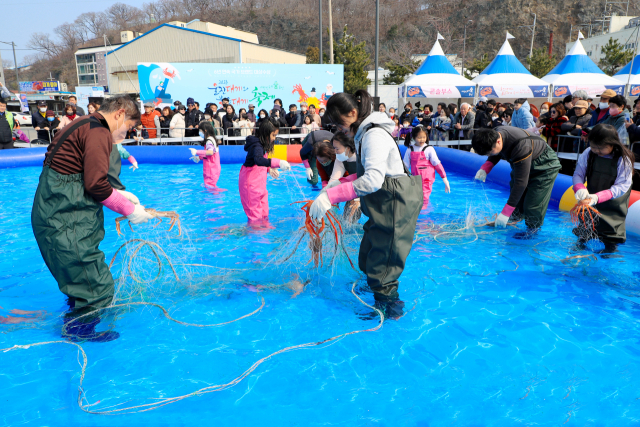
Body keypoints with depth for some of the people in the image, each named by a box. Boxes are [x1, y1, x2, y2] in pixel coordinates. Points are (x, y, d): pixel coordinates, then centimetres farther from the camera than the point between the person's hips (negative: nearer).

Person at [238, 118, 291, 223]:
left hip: (259, 184, 10)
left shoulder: (262, 144, 10)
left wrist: (269, 169, 5)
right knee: (255, 215, -2)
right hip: (251, 184, -10)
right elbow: (258, 160, -43)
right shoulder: (257, 145, -22)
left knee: (264, 213, 15)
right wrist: (278, 163, -53)